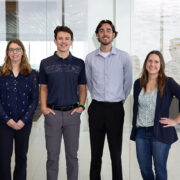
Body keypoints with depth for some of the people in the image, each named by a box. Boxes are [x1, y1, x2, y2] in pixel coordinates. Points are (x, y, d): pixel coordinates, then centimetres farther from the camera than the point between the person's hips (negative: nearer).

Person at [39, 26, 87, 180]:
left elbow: (82, 88, 10)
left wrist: (81, 106, -4)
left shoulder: (79, 63, 5)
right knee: (52, 155, 6)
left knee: (72, 155, 9)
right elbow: (43, 88, 8)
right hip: (52, 113, 0)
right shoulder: (46, 63, 4)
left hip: (72, 113, 1)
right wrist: (43, 107, -5)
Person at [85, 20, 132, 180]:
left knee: (116, 152, 6)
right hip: (96, 108, 2)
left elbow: (128, 83, 7)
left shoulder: (124, 57, -2)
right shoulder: (90, 58, 3)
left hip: (116, 108, -1)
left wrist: (120, 100, 11)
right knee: (96, 152, 10)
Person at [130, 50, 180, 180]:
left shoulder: (168, 83, -7)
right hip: (141, 132, 4)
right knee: (144, 169, 13)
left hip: (160, 132, -4)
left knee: (160, 169, 8)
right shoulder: (138, 83, 6)